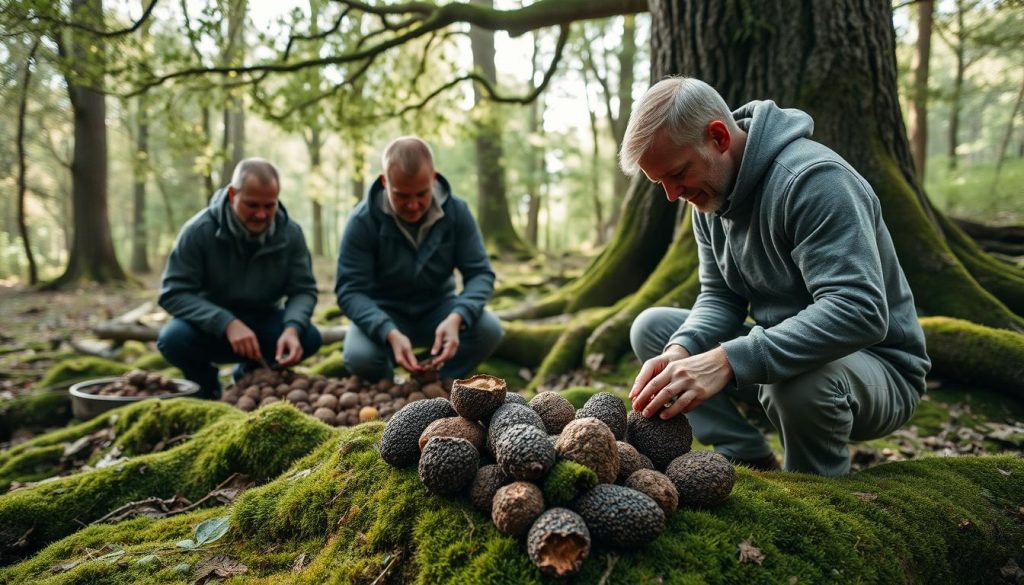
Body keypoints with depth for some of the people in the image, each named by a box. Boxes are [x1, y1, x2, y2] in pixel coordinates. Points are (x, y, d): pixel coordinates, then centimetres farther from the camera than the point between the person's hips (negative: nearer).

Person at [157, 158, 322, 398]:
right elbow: (173, 293, -22)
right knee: (173, 338, -33)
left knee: (308, 338, -25)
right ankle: (205, 385, 5)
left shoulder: (290, 233, -12)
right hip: (211, 328, -2)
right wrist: (227, 323, -36)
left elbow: (303, 290, -10)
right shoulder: (199, 230, -20)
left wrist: (292, 328, -32)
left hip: (263, 322, 2)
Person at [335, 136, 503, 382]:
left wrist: (456, 317, -35)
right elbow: (350, 290, -20)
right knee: (360, 356, -33)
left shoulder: (456, 211, -13)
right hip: (383, 315, -2)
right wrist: (390, 333, -39)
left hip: (437, 310, 2)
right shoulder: (363, 221, -19)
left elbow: (480, 273, -13)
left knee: (489, 329, -26)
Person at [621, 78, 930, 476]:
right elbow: (720, 297, 2)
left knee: (801, 379, -40)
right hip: (778, 352, 8)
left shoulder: (811, 178, -25)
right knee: (651, 327, 0)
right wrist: (681, 351, -20)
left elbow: (860, 311, -35)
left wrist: (728, 360, -42)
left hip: (877, 365, -7)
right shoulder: (709, 195, 1)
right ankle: (754, 467, -4)